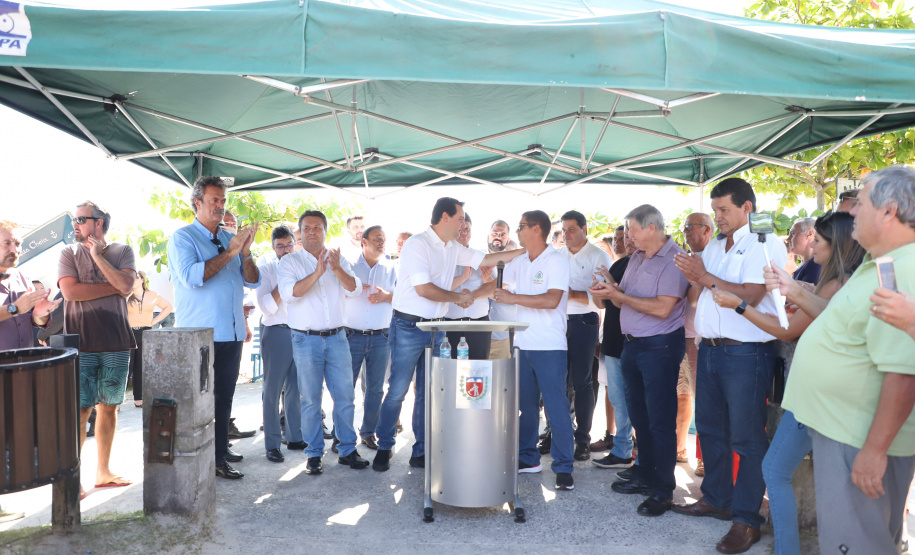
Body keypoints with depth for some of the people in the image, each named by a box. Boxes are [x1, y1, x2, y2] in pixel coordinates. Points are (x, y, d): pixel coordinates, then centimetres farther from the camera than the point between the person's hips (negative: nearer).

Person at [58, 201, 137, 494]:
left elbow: (126, 286, -8)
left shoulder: (122, 251, 9)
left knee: (109, 407, 9)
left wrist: (97, 255, -8)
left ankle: (103, 472, 20)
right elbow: (70, 291, -9)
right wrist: (113, 287, -6)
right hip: (81, 342, -2)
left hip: (116, 342, 2)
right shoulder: (69, 253, 6)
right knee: (81, 409, -5)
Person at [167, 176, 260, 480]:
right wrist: (228, 253, -18)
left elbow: (252, 281, 9)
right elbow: (191, 276, -19)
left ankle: (221, 447, 23)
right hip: (199, 334, -6)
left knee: (224, 395, 13)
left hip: (232, 332, 6)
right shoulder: (182, 238, -3)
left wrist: (245, 253, -8)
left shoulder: (230, 238, 15)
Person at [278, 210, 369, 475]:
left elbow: (354, 289, -4)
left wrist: (337, 269, -21)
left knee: (345, 395, 5)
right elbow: (288, 293, -16)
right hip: (306, 340, -2)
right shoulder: (290, 262, 1)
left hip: (337, 337, 3)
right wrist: (317, 273, -25)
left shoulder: (339, 260, 10)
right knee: (311, 400, 3)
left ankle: (347, 450, 17)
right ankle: (314, 454, 14)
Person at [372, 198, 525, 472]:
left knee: (428, 393, 9)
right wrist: (459, 297, -8)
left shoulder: (453, 248, 11)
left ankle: (421, 452, 18)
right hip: (409, 327, -7)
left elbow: (486, 259, 19)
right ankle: (384, 448, 14)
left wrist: (524, 251, 16)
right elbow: (424, 289, -20)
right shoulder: (417, 244, -13)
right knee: (397, 390, -1)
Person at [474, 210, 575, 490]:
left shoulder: (557, 260, -9)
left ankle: (564, 468, 4)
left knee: (556, 407, -4)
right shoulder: (519, 263, 13)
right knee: (525, 404, 12)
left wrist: (513, 297, -17)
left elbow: (552, 300, -19)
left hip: (550, 347, -7)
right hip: (522, 345, 7)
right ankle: (528, 458, 24)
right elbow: (495, 284, 23)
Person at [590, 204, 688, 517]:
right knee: (638, 415, 16)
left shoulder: (674, 259, -14)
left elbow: (663, 307, -23)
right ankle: (645, 476, 29)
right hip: (632, 344, 9)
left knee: (660, 420, -2)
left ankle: (663, 490, 8)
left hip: (660, 347, -9)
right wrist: (610, 291, -5)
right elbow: (625, 301, 17)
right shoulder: (636, 258, 13)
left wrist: (619, 295, -18)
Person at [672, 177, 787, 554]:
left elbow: (751, 295, -20)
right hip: (710, 349, 8)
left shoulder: (765, 244, -9)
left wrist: (707, 276, -11)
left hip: (746, 353, -8)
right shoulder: (714, 247, 15)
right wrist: (693, 277, -3)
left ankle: (746, 519, 9)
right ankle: (716, 499, 31)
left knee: (746, 438, -1)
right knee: (710, 429, 16)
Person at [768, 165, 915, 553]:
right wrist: (796, 293, 13)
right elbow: (846, 322, 22)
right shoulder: (878, 267, 11)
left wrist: (874, 451, -26)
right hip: (839, 428, 11)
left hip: (860, 440, -10)